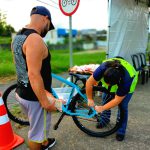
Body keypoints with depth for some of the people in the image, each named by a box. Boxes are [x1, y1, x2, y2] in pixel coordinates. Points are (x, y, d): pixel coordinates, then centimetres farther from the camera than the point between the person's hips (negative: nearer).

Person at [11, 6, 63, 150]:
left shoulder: (18, 37, 7)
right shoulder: (35, 39, -24)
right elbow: (34, 75, -29)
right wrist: (45, 102, -21)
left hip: (22, 92, 10)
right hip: (34, 97, -10)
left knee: (36, 126, 30)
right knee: (36, 131, 13)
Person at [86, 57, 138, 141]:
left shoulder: (127, 80, -43)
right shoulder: (103, 68, -39)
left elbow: (117, 100, -32)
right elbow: (89, 83, -28)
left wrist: (102, 108, -27)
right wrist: (90, 99, -21)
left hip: (126, 84, -3)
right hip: (111, 79, 3)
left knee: (122, 106, -9)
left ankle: (121, 131, 6)